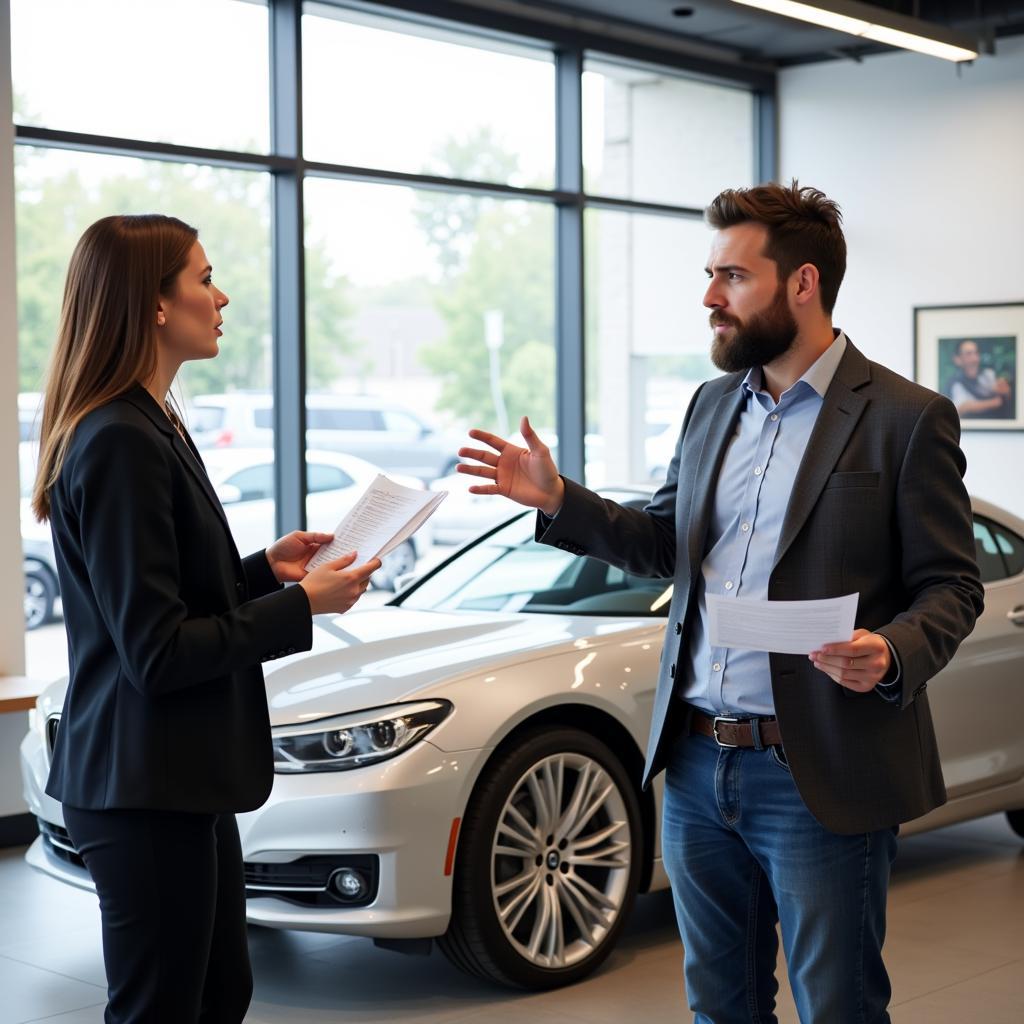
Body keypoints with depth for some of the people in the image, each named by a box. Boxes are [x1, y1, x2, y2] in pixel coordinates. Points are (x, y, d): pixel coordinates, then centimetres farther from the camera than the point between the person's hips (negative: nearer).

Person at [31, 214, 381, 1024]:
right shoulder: (120, 443, -19)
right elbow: (156, 652, -21)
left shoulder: (150, 427, 12)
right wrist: (301, 607, -14)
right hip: (145, 788, -10)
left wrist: (265, 568, 5)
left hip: (185, 777, 10)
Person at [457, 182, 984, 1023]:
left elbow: (951, 585, -7)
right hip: (696, 763, 6)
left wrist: (893, 653, -27)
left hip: (816, 774, -6)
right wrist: (557, 499, 2)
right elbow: (666, 546, 16)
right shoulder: (713, 405, 12)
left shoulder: (906, 418, -7)